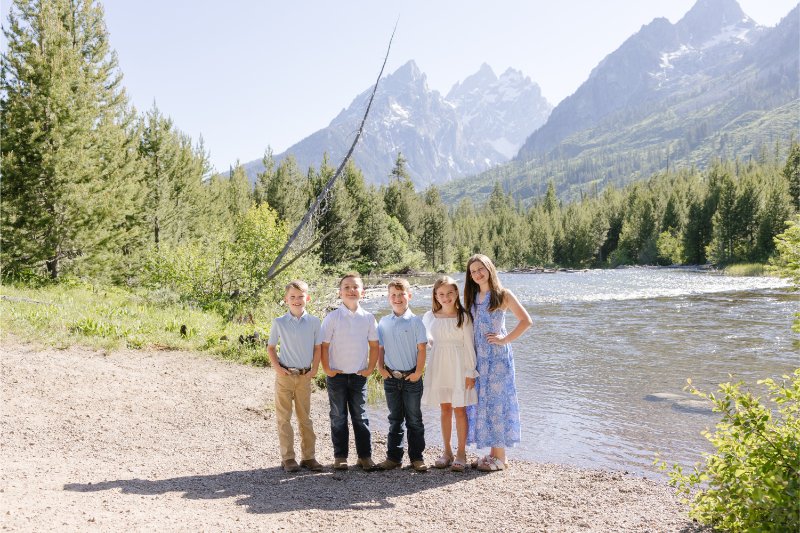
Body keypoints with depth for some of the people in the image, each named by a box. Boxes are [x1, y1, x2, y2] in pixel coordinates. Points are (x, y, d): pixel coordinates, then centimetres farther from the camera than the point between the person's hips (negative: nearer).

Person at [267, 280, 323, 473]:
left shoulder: (313, 322, -1)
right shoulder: (279, 323, -3)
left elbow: (317, 347, 5)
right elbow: (271, 347, 5)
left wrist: (314, 369, -4)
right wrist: (277, 367, -7)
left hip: (305, 376, 1)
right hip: (284, 375, -1)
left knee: (305, 418, 10)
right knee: (284, 418, 4)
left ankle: (308, 456, 18)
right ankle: (288, 458, 13)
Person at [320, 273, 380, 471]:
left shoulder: (368, 318, -1)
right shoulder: (332, 318, -7)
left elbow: (374, 345, 6)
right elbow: (324, 345, -4)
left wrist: (370, 368, 1)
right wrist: (327, 369, -7)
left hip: (359, 375, 1)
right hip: (337, 375, -1)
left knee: (360, 416, 7)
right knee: (338, 417, 8)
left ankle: (365, 455, 16)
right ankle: (340, 457, 17)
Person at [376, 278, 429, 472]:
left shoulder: (415, 321, -5)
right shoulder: (384, 322, 5)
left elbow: (421, 348, -6)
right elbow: (380, 347, 11)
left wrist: (418, 372, -11)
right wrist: (380, 367, -1)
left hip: (411, 377, -3)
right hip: (391, 377, 3)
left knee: (414, 420, 6)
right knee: (394, 419, 12)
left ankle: (417, 457, 14)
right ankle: (393, 456, 20)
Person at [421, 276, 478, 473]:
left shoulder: (463, 317, -6)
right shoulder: (430, 317, 2)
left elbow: (469, 345, -5)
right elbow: (426, 339, 21)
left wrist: (470, 372, -7)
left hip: (458, 366, -3)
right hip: (438, 365, 3)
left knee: (459, 410, 0)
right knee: (445, 409, 10)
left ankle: (461, 453, 9)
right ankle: (447, 451, 20)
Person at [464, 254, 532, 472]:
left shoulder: (503, 294, -6)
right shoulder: (472, 297, 11)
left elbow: (526, 321, -9)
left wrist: (505, 340, -12)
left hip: (498, 356, -6)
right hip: (478, 356, 6)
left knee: (496, 400, -2)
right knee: (481, 401, 7)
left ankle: (500, 457, 7)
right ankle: (493, 452, 19)